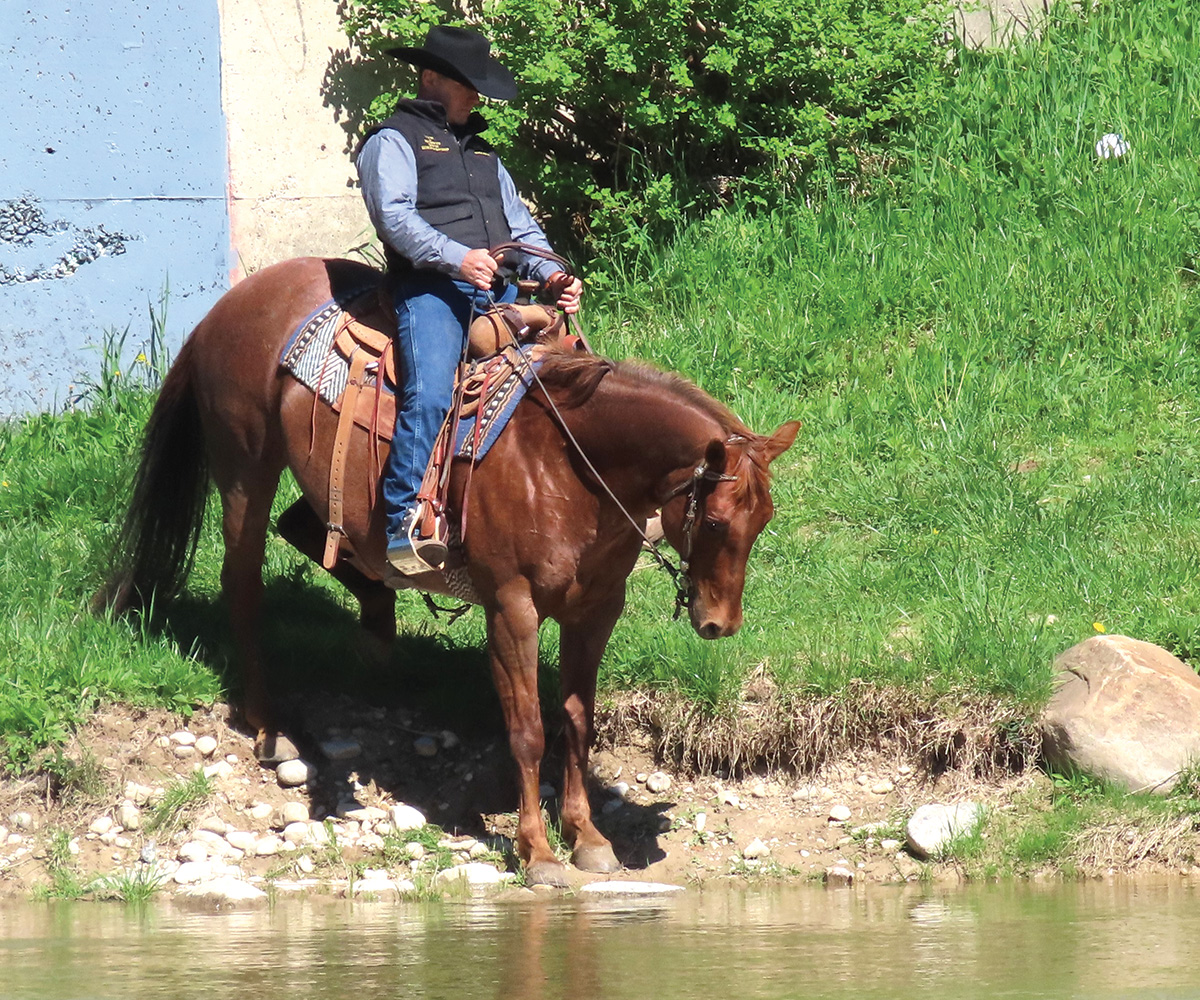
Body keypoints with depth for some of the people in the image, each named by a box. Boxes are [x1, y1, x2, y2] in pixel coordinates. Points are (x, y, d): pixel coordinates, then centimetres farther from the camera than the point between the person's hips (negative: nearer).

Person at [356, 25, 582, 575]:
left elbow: (520, 225, 24)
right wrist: (456, 258, -24)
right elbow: (395, 215, -9)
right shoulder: (394, 142, 8)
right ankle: (405, 529, -30)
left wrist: (553, 276, 3)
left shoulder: (482, 153, 31)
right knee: (429, 395, -26)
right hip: (430, 288, -7)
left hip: (499, 293, 7)